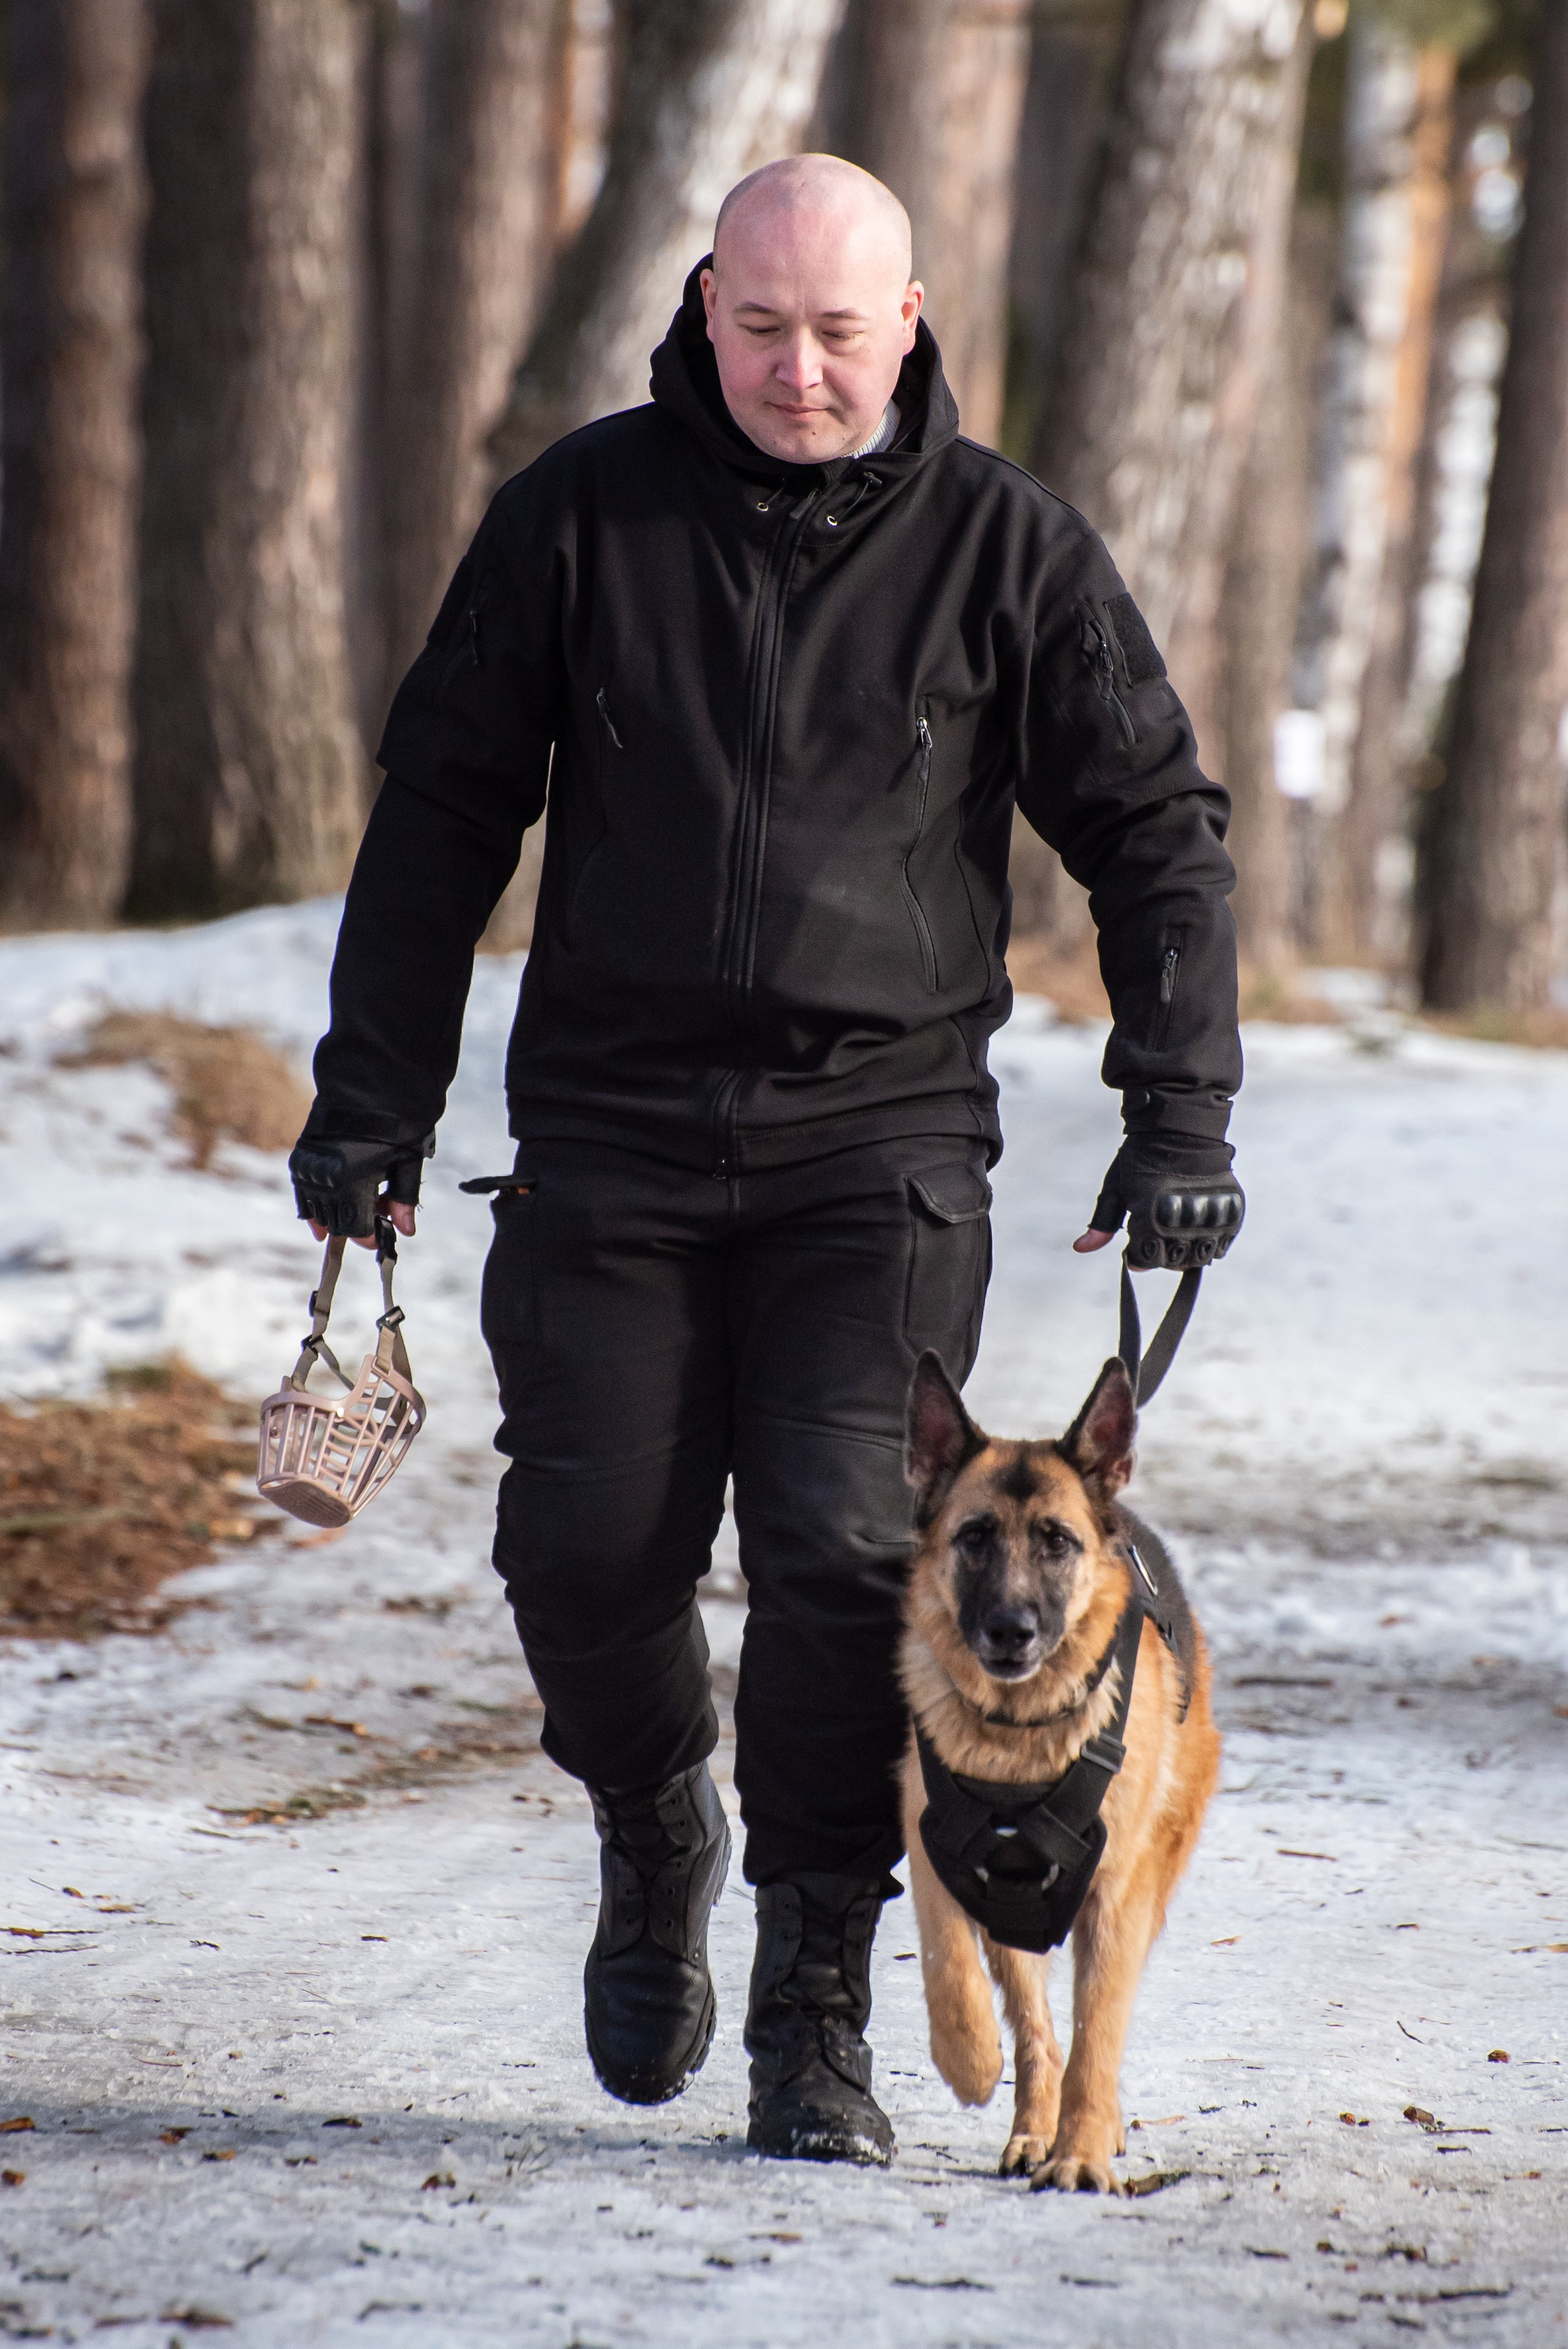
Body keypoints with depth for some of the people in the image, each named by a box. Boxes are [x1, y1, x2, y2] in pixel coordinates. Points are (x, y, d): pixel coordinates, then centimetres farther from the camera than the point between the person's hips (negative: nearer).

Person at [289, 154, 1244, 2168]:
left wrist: (1178, 1116, -2)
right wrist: (373, 1095, 4)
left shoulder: (1005, 547, 1)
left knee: (847, 1555, -12)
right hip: (609, 1125, 1)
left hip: (883, 1133, -1)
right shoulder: (583, 513, 2)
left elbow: (1156, 831, 6)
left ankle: (814, 2015, 0)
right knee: (587, 1549, -3)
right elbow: (442, 803, 8)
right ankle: (654, 1836, 30)